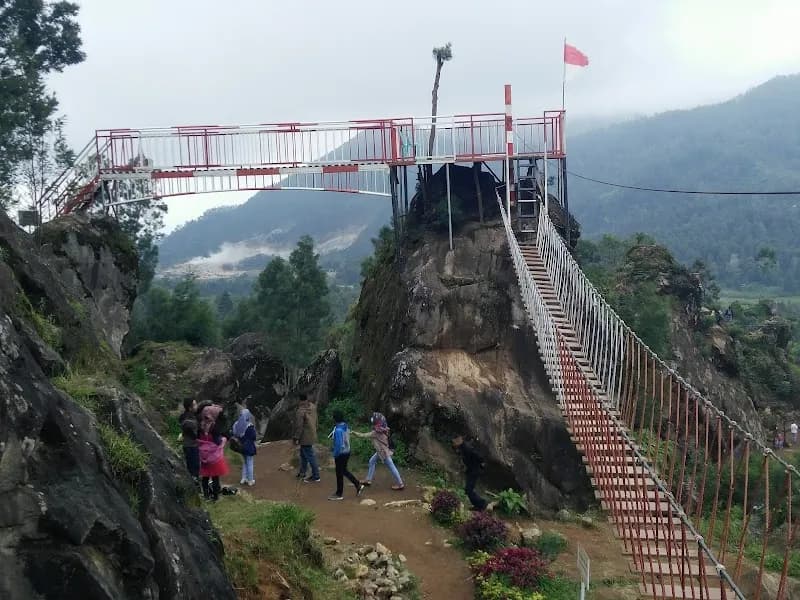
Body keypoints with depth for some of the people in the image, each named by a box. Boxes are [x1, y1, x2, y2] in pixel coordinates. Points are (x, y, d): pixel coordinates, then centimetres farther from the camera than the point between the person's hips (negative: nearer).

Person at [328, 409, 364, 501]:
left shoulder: (338, 429, -25)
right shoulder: (346, 426, 1)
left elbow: (338, 444, -25)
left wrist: (335, 455, -15)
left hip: (341, 453, -9)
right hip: (347, 452, 9)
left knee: (339, 473, 6)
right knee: (344, 471, 23)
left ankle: (339, 494, 19)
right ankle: (358, 485, 23)